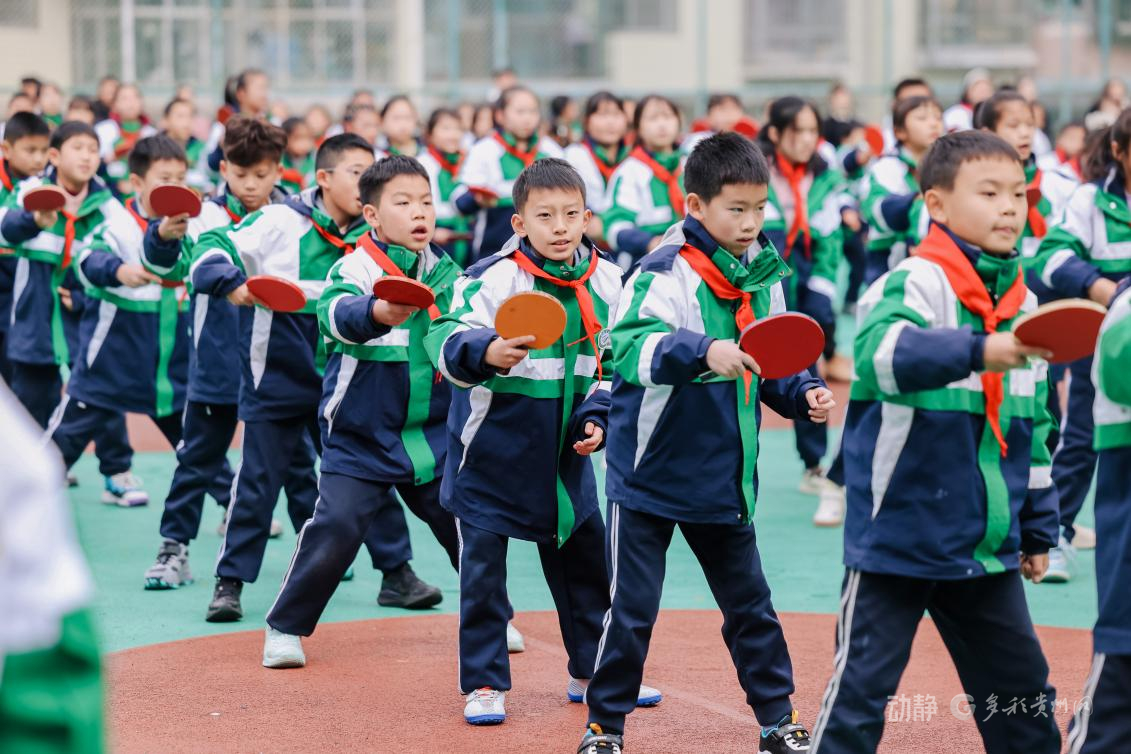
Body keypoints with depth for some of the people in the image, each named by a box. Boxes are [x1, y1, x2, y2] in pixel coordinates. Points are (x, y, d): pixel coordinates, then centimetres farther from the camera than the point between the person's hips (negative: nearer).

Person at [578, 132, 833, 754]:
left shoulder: (764, 275, 3)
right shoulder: (666, 273, -17)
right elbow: (630, 346, -32)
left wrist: (803, 394, -3)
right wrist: (704, 351, -45)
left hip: (725, 480, 5)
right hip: (651, 473, -5)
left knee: (750, 603, 14)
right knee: (632, 609, 2)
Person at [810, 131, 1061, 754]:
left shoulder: (1024, 304, 9)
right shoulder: (914, 282, -12)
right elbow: (881, 351, -35)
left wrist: (1038, 531, 20)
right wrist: (979, 351, -48)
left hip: (989, 547, 7)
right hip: (899, 535, -7)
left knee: (1024, 692, 14)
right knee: (862, 688, -2)